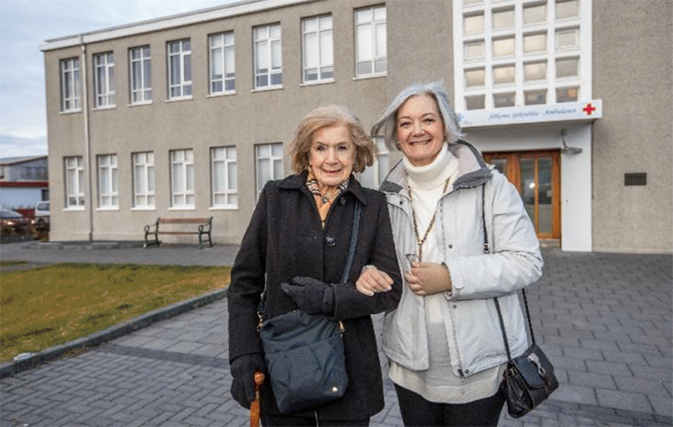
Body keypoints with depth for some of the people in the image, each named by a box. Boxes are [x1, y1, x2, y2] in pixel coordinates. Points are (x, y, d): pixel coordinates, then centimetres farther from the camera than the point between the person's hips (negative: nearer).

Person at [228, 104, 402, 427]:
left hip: (349, 372, 0)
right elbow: (244, 281, 1)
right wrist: (243, 353, -6)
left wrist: (330, 299, -18)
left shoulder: (373, 206, -1)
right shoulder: (275, 197, -1)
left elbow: (390, 288, -3)